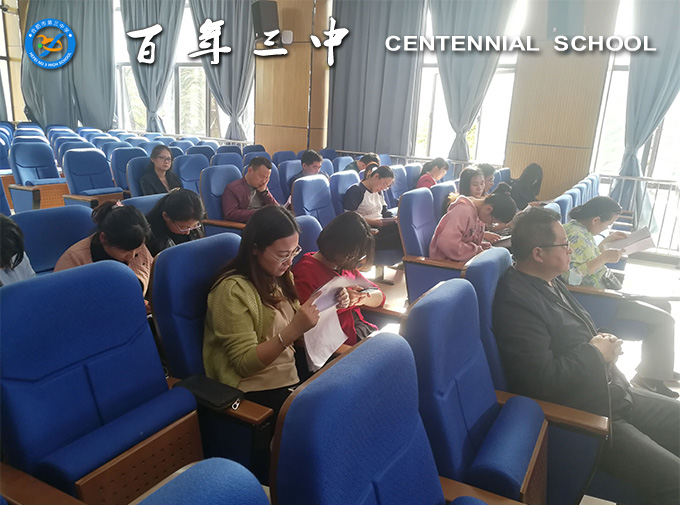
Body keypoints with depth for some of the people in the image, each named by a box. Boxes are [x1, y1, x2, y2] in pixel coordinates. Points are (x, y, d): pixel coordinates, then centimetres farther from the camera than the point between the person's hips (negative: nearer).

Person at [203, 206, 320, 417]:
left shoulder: (281, 277, 9)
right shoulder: (232, 290, -15)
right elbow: (245, 363, -16)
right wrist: (293, 331, -28)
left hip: (291, 375, 7)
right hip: (256, 391, -7)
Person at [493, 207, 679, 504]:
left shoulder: (550, 281, 6)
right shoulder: (516, 301, -25)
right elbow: (544, 380, -30)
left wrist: (603, 342, -1)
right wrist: (595, 352, -15)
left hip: (613, 394, 10)